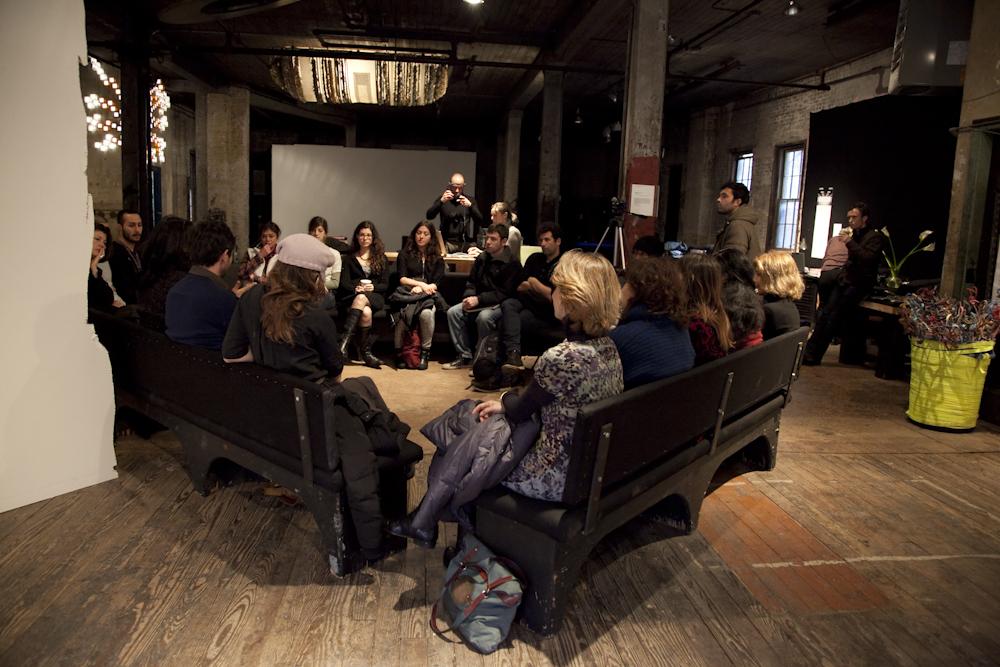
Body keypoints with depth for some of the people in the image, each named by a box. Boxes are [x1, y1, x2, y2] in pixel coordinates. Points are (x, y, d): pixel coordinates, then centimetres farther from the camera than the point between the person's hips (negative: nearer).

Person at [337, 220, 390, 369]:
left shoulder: (381, 258, 19)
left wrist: (373, 287, -13)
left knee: (361, 299, -38)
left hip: (375, 297, 0)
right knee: (366, 312, -36)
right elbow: (344, 283, 5)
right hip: (352, 296, 1)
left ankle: (344, 342, -45)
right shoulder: (350, 258, 18)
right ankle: (366, 353, -38)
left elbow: (385, 285, 9)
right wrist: (356, 288, -17)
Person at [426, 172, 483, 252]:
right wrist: (441, 201, -17)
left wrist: (470, 205, -17)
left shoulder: (469, 200, 9)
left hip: (465, 243, 1)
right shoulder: (443, 199, 8)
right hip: (447, 243, -1)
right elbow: (429, 216, -5)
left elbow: (480, 221, -1)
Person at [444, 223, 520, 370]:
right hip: (479, 302, 7)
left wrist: (479, 299, -21)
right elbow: (471, 282, 19)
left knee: (484, 317, -37)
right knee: (453, 312, -14)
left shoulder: (512, 263, -11)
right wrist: (469, 297, -4)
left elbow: (505, 293, -17)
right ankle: (465, 356, -9)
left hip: (500, 304, -7)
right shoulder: (482, 259, 11)